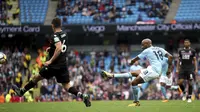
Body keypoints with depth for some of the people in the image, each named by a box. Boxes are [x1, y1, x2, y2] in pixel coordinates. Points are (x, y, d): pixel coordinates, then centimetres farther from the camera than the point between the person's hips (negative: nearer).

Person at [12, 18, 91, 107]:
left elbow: (59, 49, -30)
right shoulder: (64, 34, 10)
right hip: (63, 65, 7)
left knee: (37, 78, 9)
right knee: (66, 86, 5)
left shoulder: (55, 36, -16)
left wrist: (50, 61, -27)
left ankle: (21, 91, 22)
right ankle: (83, 96, -15)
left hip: (54, 65, -7)